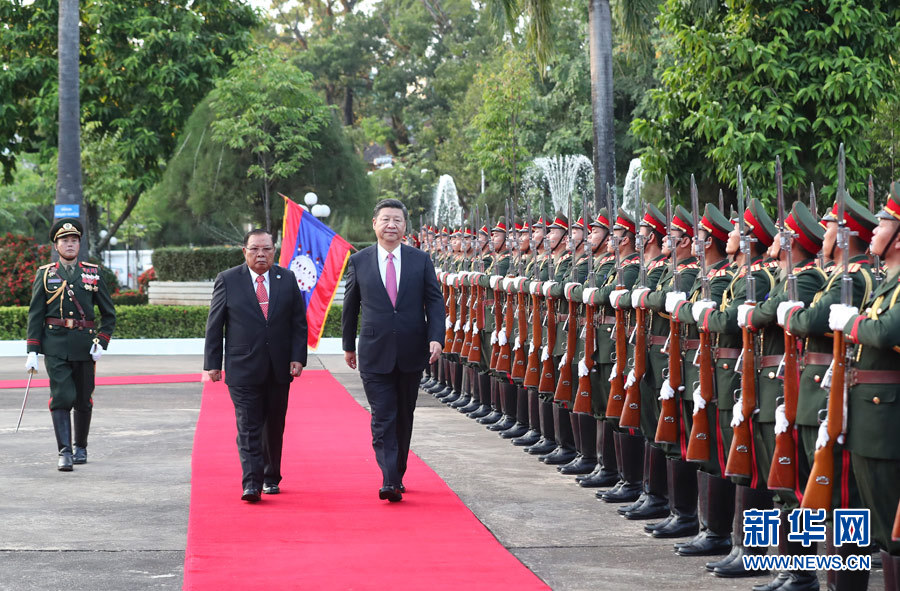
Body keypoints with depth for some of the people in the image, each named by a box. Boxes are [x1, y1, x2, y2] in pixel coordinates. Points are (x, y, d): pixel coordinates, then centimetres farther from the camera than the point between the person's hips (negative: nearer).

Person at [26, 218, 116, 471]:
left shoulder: (93, 274, 7)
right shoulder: (45, 275, 5)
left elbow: (109, 313, 10)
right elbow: (35, 315, 3)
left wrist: (102, 342, -4)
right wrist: (32, 351, -4)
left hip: (84, 345, 2)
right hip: (55, 345, -2)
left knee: (83, 400, 9)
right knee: (62, 397, -12)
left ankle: (81, 447, 26)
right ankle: (64, 452, -13)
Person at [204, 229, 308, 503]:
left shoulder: (287, 280, 6)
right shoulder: (227, 280, 0)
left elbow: (299, 323, 7)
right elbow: (214, 325, 2)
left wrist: (298, 357, -3)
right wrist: (213, 363, -1)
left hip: (279, 369, 3)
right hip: (243, 369, -3)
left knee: (274, 427, 11)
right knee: (248, 427, -8)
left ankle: (271, 478, 25)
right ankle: (251, 483, -11)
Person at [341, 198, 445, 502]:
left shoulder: (421, 260, 3)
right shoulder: (359, 262, 2)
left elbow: (434, 301, 2)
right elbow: (350, 306, 10)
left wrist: (436, 337, -12)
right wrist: (349, 346, 13)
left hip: (411, 352, 2)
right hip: (375, 353, -2)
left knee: (404, 417, 13)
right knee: (383, 419, -9)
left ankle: (398, 475, 26)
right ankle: (390, 482, -15)